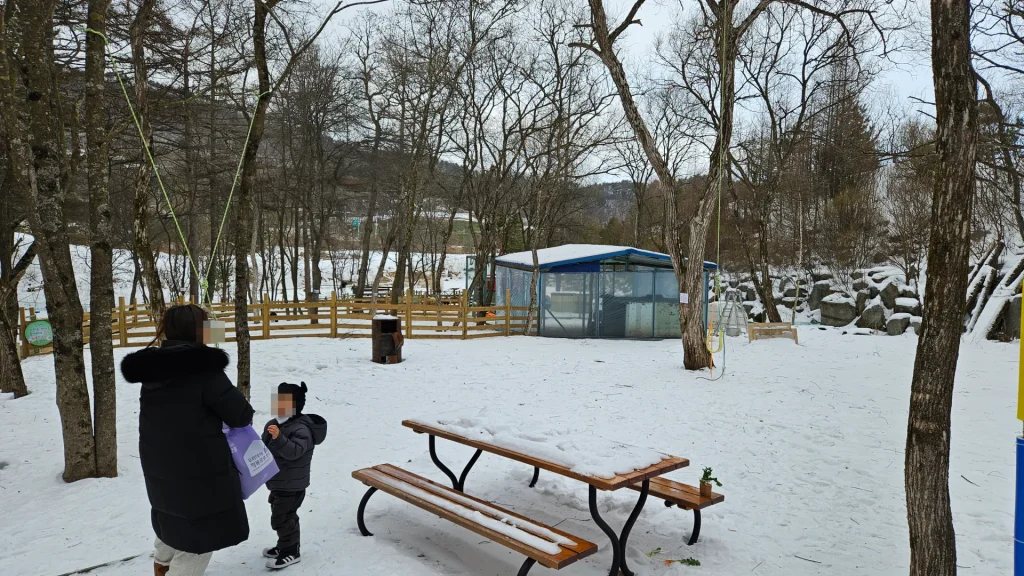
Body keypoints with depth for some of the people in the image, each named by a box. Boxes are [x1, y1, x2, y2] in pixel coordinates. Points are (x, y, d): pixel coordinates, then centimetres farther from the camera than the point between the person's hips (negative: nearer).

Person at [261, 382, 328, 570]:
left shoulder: (301, 429, -24)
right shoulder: (272, 425, 4)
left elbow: (293, 451, -37)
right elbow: (264, 448, 18)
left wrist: (279, 438, -48)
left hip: (292, 485, -9)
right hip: (278, 482, 9)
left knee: (280, 518, -3)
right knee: (285, 516, 22)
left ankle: (291, 552, 11)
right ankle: (285, 546, 37)